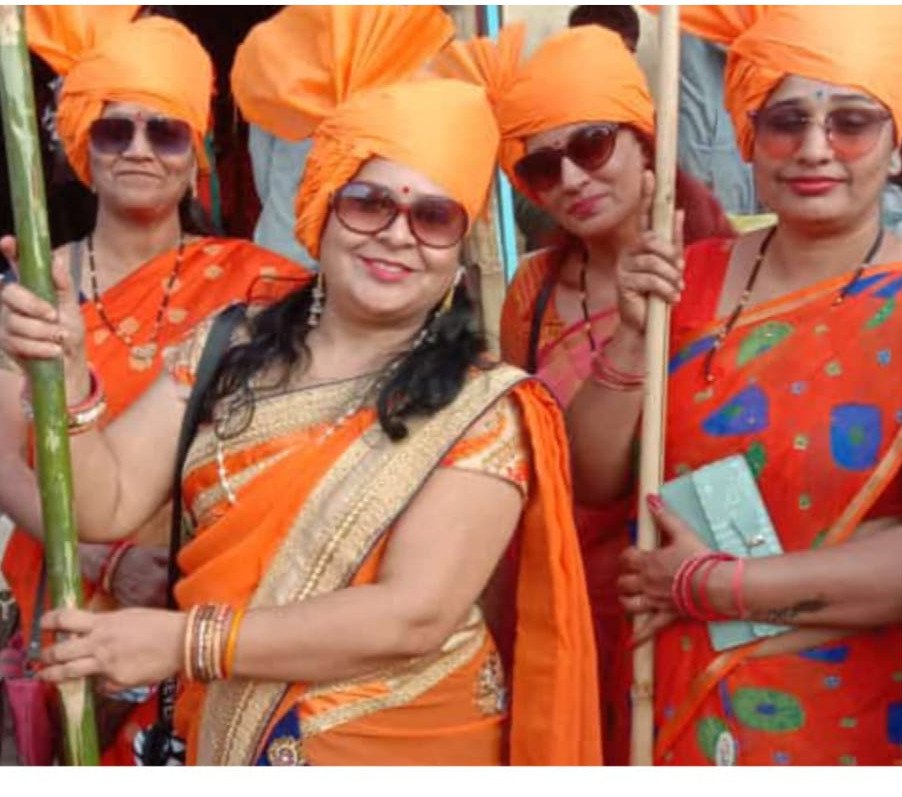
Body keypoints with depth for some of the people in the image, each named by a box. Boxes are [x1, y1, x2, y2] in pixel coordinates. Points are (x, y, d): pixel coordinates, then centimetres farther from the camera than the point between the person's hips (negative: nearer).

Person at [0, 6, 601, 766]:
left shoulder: (482, 410, -14)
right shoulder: (224, 352, -2)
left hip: (407, 747, -3)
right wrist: (67, 377, -21)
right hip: (223, 740, 4)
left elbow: (416, 616, -22)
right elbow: (104, 506, -4)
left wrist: (184, 640, -22)